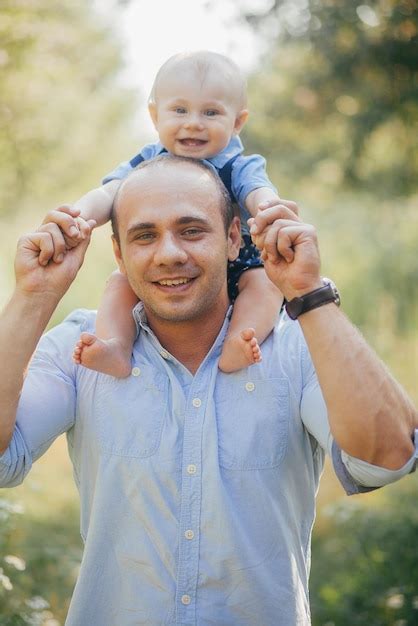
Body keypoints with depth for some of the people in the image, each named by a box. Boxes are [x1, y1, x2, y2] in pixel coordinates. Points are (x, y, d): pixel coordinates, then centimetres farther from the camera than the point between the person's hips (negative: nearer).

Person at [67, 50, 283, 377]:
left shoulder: (239, 169, -7)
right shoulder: (147, 163, -1)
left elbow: (259, 193, -28)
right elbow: (109, 193, -16)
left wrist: (269, 206, -56)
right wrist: (81, 212, -41)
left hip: (233, 278, -2)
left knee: (265, 280, -26)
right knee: (119, 282, -16)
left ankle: (235, 346, -43)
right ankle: (116, 347, -33)